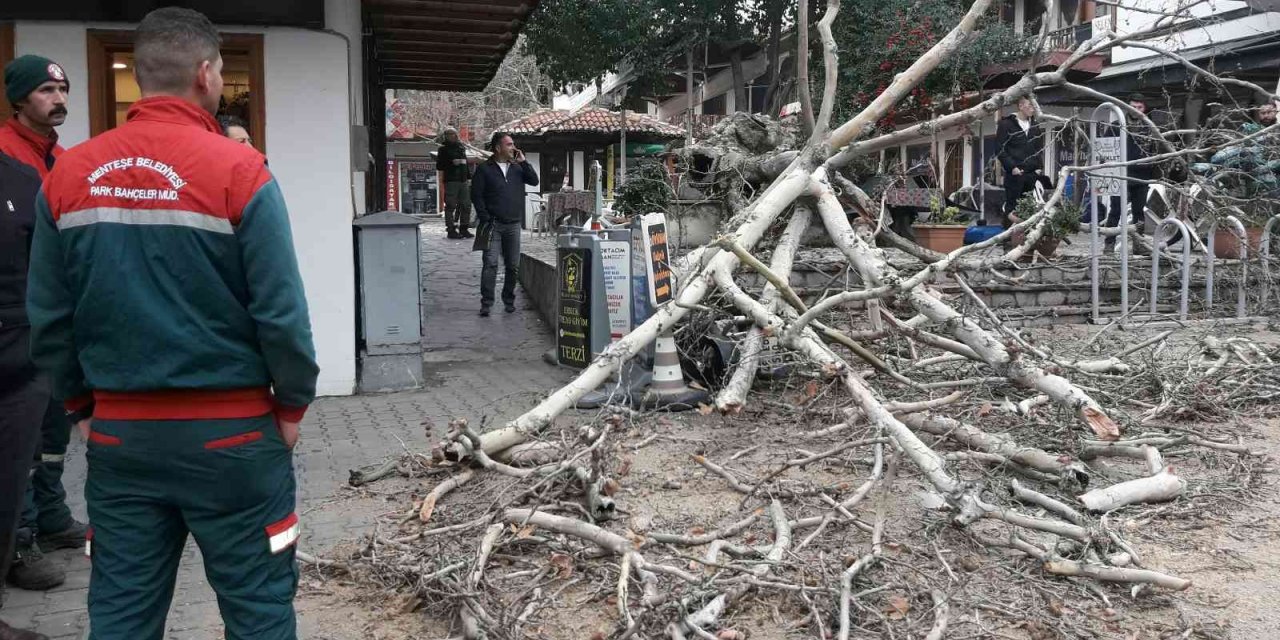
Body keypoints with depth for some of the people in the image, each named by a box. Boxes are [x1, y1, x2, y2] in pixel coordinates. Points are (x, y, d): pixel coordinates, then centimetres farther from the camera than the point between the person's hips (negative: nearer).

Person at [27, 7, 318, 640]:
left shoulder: (68, 175, 1)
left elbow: (47, 318, 5)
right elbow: (281, 312, -13)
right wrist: (292, 404, 0)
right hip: (229, 431, -4)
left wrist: (81, 404, 17)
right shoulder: (238, 170, -12)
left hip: (118, 433, 5)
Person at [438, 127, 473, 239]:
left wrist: (469, 177, 16)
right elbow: (440, 166, -6)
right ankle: (451, 230, -2)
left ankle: (464, 229, 16)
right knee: (451, 206, -5)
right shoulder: (444, 149, -1)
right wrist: (452, 163, -17)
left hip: (463, 180, 7)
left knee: (466, 205, 7)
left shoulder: (461, 147, 18)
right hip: (451, 181, -6)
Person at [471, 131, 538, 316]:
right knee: (490, 264, -9)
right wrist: (485, 219, -9)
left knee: (513, 266, 7)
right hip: (493, 224, -4)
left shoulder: (517, 167, 12)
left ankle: (509, 300, 19)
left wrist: (523, 162, -3)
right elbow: (476, 195, -3)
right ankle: (486, 303, -4)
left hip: (513, 225, 4)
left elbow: (534, 181, 3)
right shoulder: (484, 169, 0)